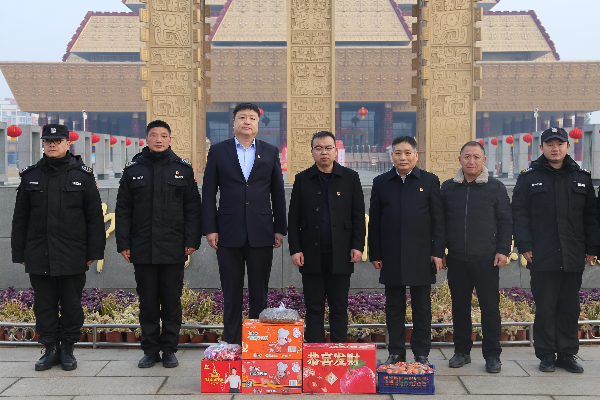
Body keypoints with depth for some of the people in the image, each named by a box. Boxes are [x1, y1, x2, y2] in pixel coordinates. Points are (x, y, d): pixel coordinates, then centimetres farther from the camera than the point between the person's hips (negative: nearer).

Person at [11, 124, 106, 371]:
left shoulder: (83, 175, 2)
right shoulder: (30, 176, 9)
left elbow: (95, 217, 2)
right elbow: (20, 218, 11)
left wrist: (94, 251, -3)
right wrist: (19, 253, 6)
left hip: (72, 257, -2)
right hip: (39, 256, 2)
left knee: (71, 304, 6)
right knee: (44, 304, 7)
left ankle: (67, 349, 19)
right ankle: (50, 349, 20)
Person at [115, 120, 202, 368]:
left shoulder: (183, 169, 6)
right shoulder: (133, 170, 8)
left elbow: (192, 208, 4)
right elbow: (123, 210, 8)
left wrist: (191, 241, -4)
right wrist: (123, 243, 2)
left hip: (173, 249, -1)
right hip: (142, 249, 1)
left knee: (172, 301, 5)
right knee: (147, 302, 7)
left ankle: (169, 350, 16)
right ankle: (150, 350, 18)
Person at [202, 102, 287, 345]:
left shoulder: (270, 152, 10)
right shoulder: (218, 151, 6)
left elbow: (278, 193, 10)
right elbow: (209, 193, 3)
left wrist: (280, 229, 4)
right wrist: (210, 229, -4)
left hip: (261, 234, 1)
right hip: (229, 234, -1)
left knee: (259, 293, 6)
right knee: (231, 294, 6)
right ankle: (232, 345, 14)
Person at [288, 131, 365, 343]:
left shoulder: (350, 178, 5)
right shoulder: (302, 179, 7)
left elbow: (358, 215, 5)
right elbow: (293, 218, 5)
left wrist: (357, 245, -3)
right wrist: (295, 249, -2)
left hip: (340, 254, 0)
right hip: (311, 255, 1)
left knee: (339, 308, 7)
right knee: (314, 308, 6)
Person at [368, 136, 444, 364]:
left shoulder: (430, 181, 4)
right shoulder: (381, 183, 7)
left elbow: (438, 220, 2)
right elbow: (374, 222, 7)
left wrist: (437, 251, -5)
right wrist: (375, 254, 3)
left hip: (421, 256, -1)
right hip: (391, 257, 2)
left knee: (422, 307, 6)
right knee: (394, 307, 8)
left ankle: (421, 354, 16)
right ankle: (396, 352, 18)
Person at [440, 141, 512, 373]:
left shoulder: (495, 187, 4)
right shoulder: (448, 188, 9)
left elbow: (505, 221, 4)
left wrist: (503, 250, -4)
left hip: (486, 258, -2)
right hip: (456, 259, 2)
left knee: (490, 306, 1)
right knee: (460, 306, 8)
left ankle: (492, 355, 11)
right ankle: (462, 351, 20)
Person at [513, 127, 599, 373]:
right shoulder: (529, 178, 3)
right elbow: (519, 214, 0)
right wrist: (524, 246, -9)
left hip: (573, 258, 3)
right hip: (542, 258, -2)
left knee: (570, 307, 9)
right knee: (545, 307, 2)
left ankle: (567, 354, 19)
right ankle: (546, 355, 12)